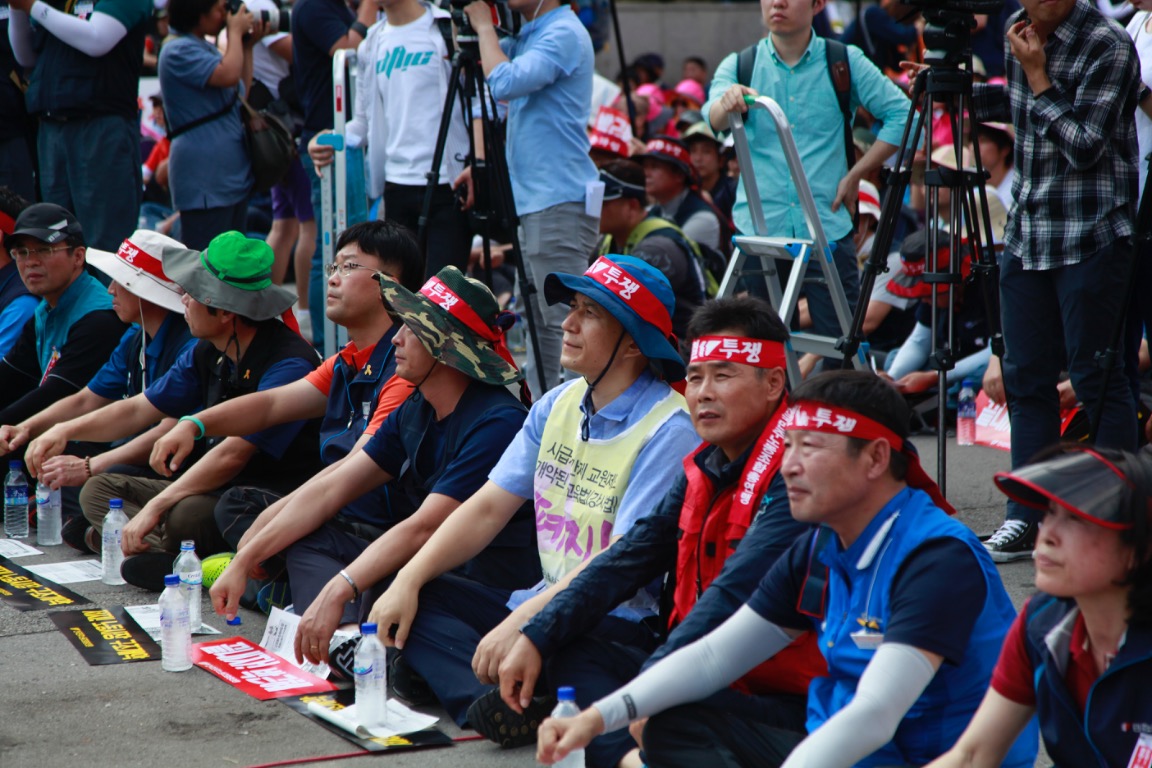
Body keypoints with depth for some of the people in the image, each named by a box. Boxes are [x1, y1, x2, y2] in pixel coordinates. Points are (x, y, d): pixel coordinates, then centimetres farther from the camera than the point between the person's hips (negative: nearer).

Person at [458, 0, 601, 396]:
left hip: (560, 201, -10)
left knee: (564, 321, -10)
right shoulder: (526, 35, 16)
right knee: (539, 317, 14)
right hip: (533, 198, 10)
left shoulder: (564, 33, -13)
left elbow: (506, 83, -26)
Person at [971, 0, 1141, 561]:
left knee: (1096, 377, -3)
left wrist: (1037, 73, -16)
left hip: (1090, 236, -7)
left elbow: (1084, 146, -18)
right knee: (1025, 377, 7)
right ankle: (1026, 519, 14)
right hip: (1027, 233, 7)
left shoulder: (1107, 46, -13)